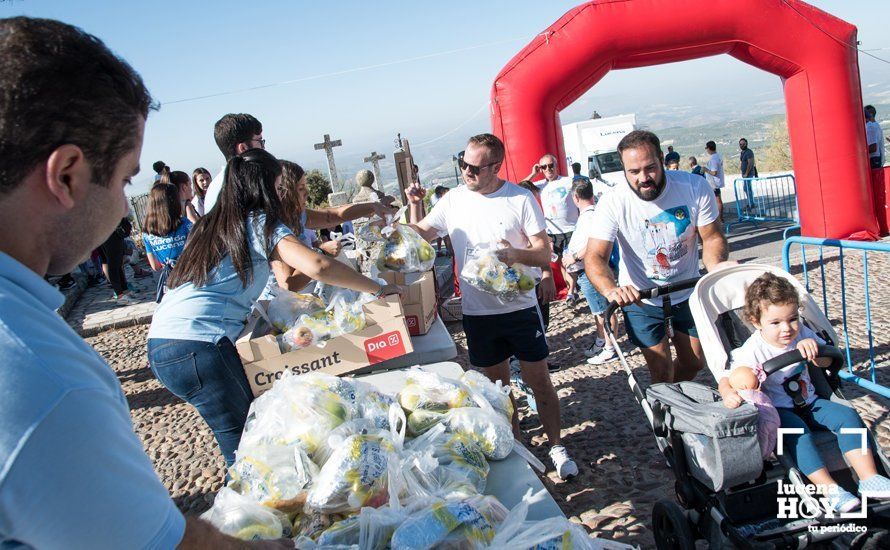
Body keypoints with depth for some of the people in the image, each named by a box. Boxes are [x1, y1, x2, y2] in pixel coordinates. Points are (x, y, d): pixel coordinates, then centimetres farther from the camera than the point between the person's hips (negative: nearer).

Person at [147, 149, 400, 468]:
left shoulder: (211, 224, 19)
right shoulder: (260, 223, -3)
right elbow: (317, 267, -16)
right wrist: (378, 289, -6)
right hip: (199, 346, -8)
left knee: (240, 444, 15)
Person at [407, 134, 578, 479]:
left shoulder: (520, 199, -8)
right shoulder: (453, 200, 1)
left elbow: (544, 255, -8)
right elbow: (420, 237, 11)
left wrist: (517, 254, -28)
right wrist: (415, 205, -6)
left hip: (520, 307, -2)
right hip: (477, 312, 3)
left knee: (540, 381, 6)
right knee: (497, 385, 15)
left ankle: (557, 447, 24)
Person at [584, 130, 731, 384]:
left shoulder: (695, 186, -18)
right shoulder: (612, 203, -24)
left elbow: (712, 237, -10)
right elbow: (595, 257, -30)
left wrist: (716, 265, -33)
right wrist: (611, 290, -51)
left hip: (688, 294, 3)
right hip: (641, 299, -3)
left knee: (693, 364, 16)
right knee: (662, 374, -1)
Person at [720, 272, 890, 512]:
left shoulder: (801, 333, -2)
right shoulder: (753, 350, -19)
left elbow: (827, 361, 3)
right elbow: (727, 378, -23)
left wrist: (814, 348, -21)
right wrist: (728, 394, -48)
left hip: (808, 403, 6)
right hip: (776, 410, -5)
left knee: (847, 415, -14)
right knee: (797, 430, -33)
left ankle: (869, 478, -15)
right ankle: (829, 489, -32)